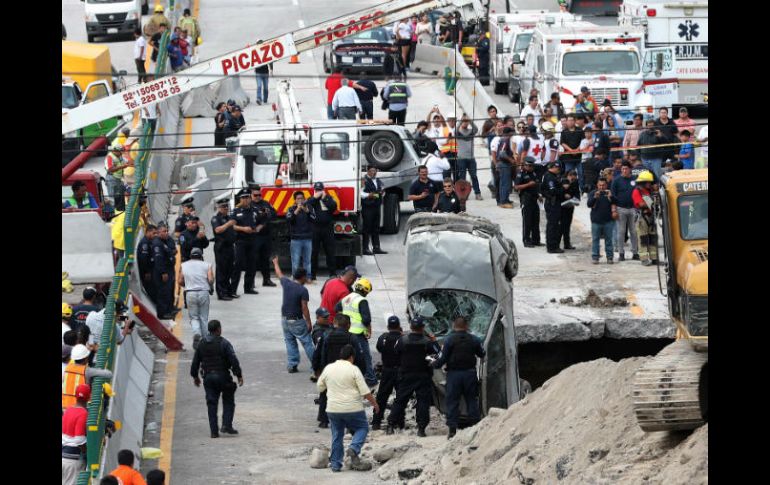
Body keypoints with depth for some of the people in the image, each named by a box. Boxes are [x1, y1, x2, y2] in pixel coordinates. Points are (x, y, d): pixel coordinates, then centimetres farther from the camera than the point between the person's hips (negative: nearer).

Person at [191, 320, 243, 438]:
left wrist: (195, 376, 22)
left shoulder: (202, 344, 6)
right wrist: (239, 375, -7)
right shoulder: (224, 343, -9)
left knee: (211, 403, 7)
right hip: (223, 376, -4)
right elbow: (234, 361, -13)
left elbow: (195, 362, 11)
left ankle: (214, 431, 3)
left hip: (208, 377, 4)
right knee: (228, 401, 10)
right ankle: (226, 425, -4)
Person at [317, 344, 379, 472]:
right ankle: (354, 449, -10)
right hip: (352, 408, -4)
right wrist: (374, 403, 4)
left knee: (337, 435, 13)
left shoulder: (328, 368, 2)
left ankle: (335, 464, 12)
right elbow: (365, 392, -10)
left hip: (333, 409, 4)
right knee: (362, 428, 14)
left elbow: (320, 387, 15)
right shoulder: (353, 370, -9)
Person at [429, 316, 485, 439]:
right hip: (470, 373, 3)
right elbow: (482, 354, 14)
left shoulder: (449, 340, -9)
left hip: (454, 373, -3)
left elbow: (442, 358, -10)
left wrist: (433, 364, 10)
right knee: (472, 401, 11)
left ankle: (452, 429, -4)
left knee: (452, 401, 2)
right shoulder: (474, 339, 2)